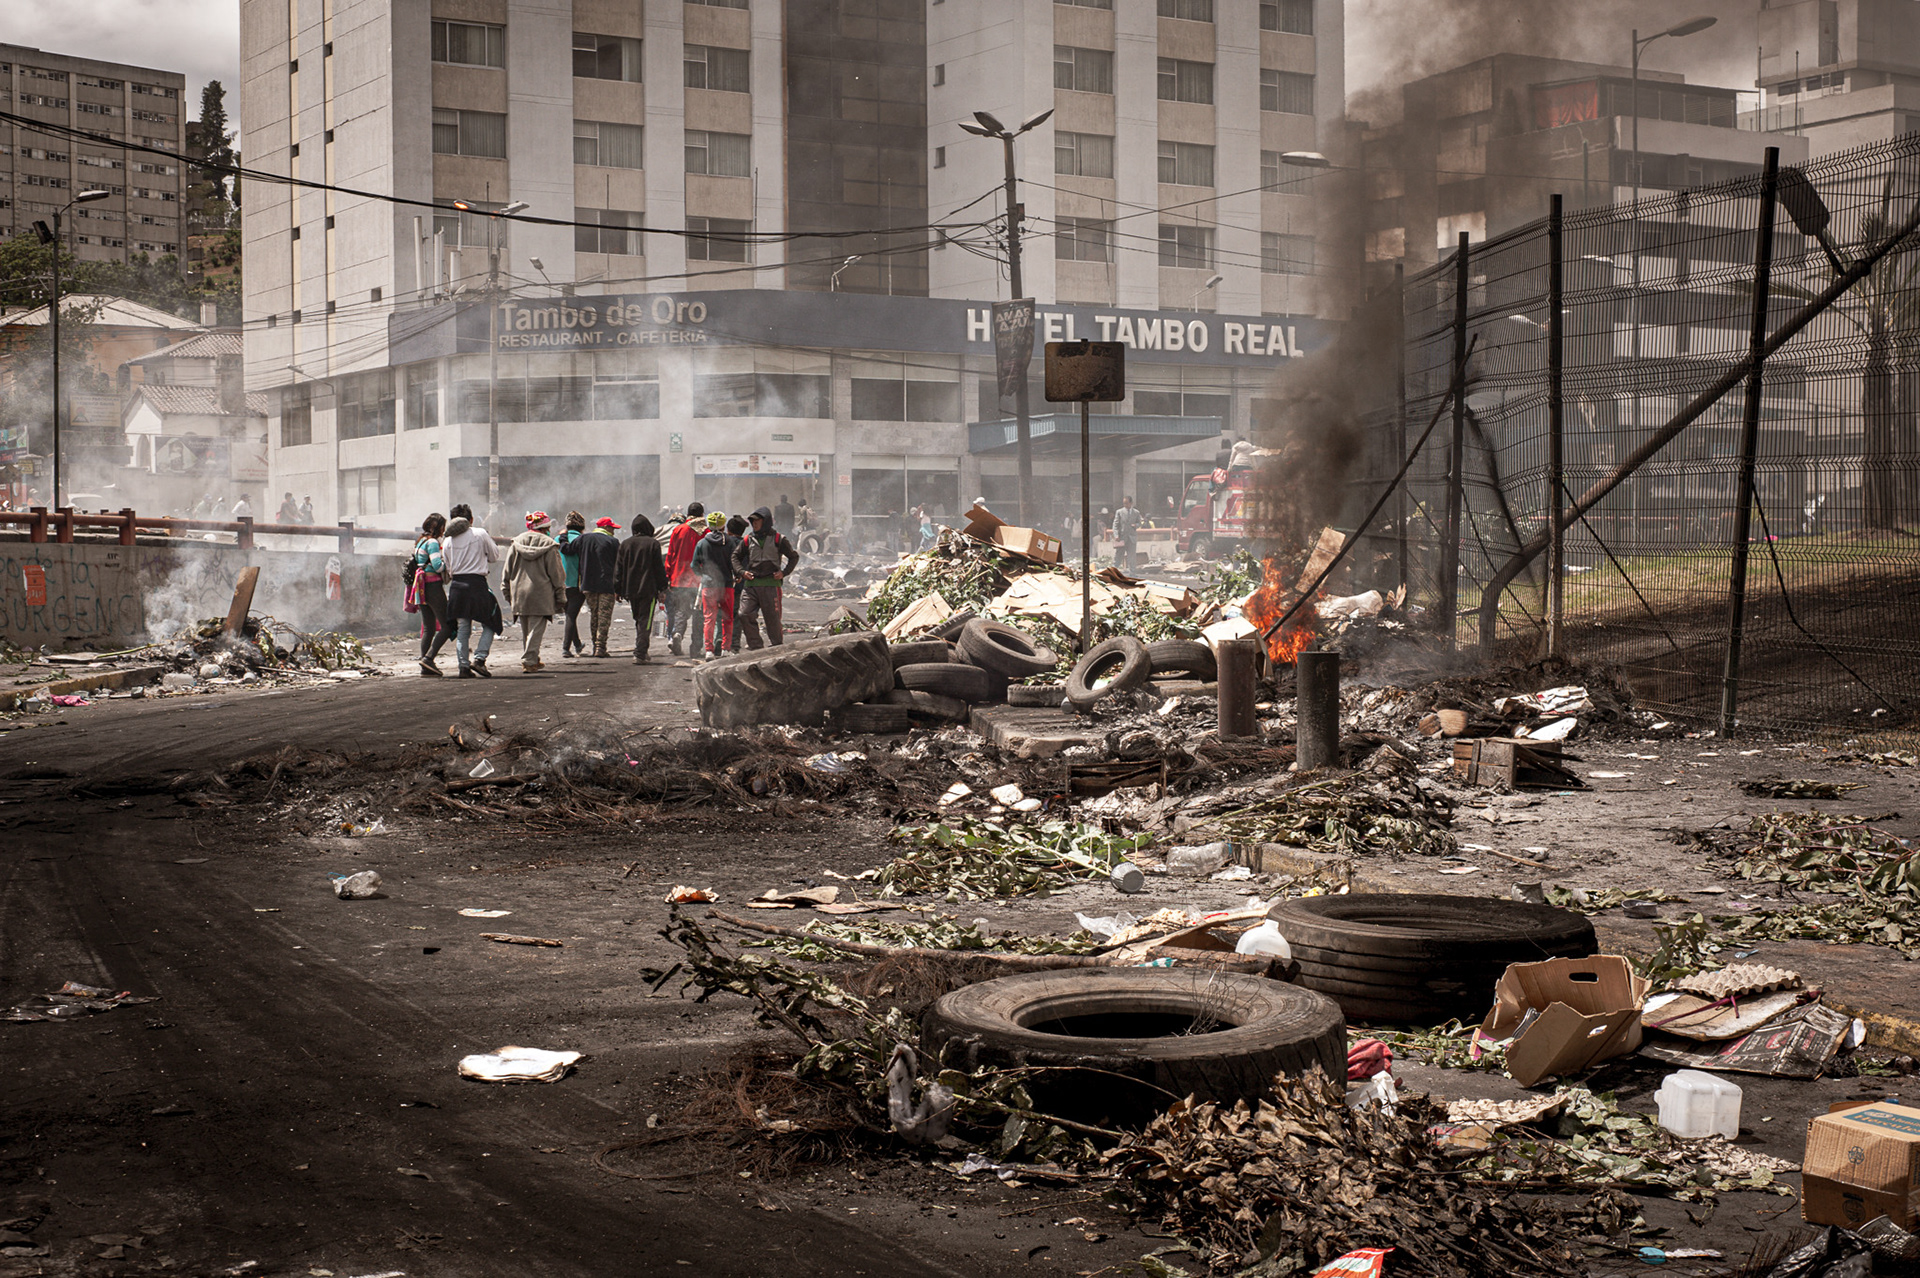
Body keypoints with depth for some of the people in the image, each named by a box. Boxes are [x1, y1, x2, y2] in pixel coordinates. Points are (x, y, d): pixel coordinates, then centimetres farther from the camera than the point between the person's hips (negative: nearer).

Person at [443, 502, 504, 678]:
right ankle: (479, 658, -7)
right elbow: (495, 556, 7)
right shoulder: (480, 533, -3)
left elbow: (448, 569, 13)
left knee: (462, 629, 10)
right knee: (490, 625, 8)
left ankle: (464, 666, 6)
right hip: (477, 583, -4)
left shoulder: (449, 540, 8)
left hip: (457, 586, 4)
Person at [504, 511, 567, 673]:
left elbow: (507, 571, 10)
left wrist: (507, 592, 18)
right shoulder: (548, 545, -6)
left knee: (525, 630, 15)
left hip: (519, 594, 5)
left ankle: (531, 660, 22)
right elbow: (556, 574, -4)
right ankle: (530, 661, -7)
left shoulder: (516, 544, 6)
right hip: (541, 593, -5)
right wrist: (561, 597, 2)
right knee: (536, 628, -2)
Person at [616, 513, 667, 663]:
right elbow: (659, 568, -4)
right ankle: (640, 653, -13)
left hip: (630, 589, 4)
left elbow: (618, 568, 8)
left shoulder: (624, 544, 6)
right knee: (645, 622, -3)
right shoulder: (653, 543, -5)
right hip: (648, 589, -4)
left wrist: (619, 590, 13)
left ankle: (640, 650, 20)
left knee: (638, 620, 18)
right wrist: (662, 589, 2)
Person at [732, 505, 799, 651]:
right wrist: (741, 572, 4)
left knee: (773, 618, -1)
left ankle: (777, 647, 11)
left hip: (771, 584, -3)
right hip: (750, 584, 3)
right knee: (745, 615, -8)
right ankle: (755, 646, 1)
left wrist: (784, 573, 0)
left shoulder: (778, 539, 3)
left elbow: (794, 557, 12)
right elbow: (736, 557, 22)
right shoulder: (748, 539, 11)